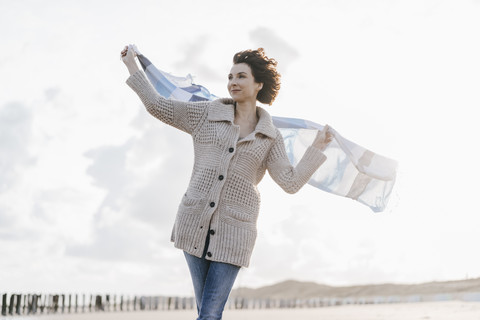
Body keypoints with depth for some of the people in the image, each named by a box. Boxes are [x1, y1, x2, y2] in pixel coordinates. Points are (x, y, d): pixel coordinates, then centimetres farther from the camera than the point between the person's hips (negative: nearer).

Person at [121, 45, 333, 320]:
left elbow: (291, 183, 2)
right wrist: (133, 67, 12)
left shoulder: (270, 137, 8)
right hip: (196, 224, 1)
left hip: (234, 230, -1)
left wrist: (317, 149, -1)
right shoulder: (208, 114, 7)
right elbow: (158, 106, 10)